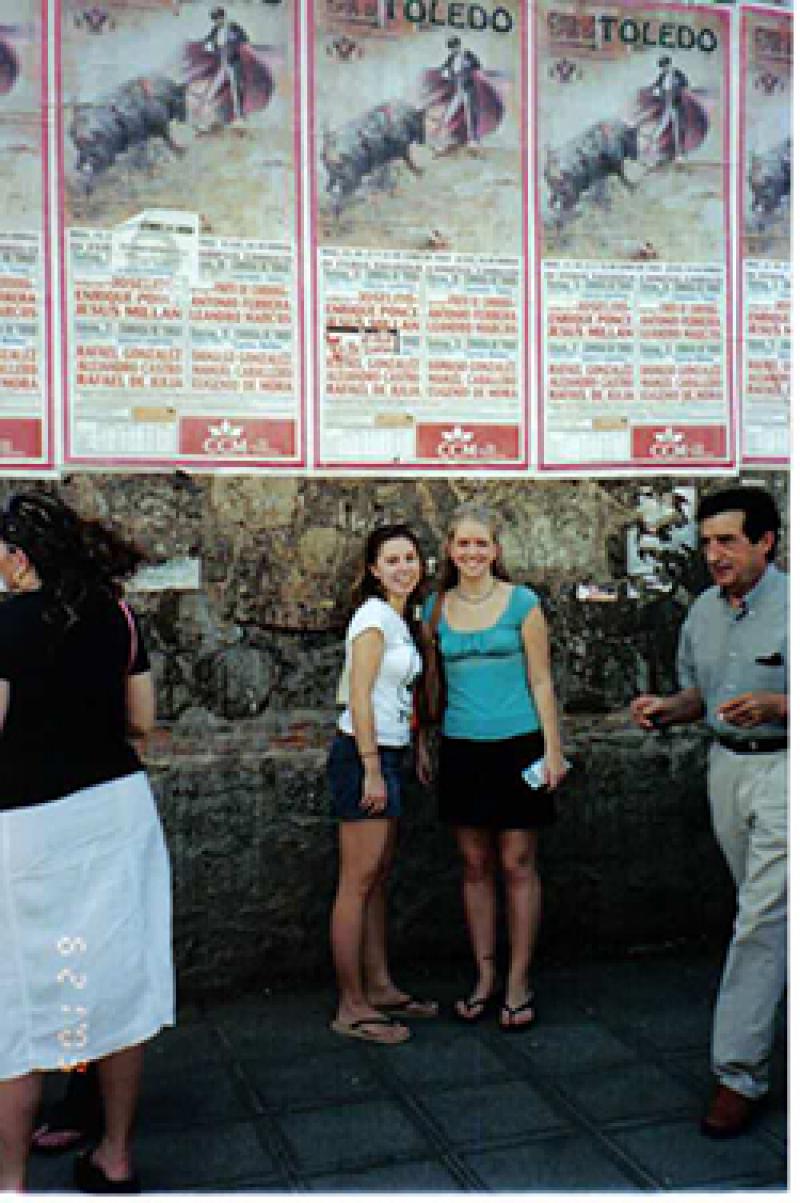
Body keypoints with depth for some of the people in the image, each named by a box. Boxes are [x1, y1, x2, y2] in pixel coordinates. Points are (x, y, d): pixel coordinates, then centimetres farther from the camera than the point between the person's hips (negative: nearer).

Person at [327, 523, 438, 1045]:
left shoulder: (401, 619, 16)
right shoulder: (374, 616, -11)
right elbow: (359, 697, -16)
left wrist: (402, 758, 13)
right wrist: (371, 770, -18)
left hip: (390, 754, 9)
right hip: (365, 754, -9)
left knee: (378, 878, 13)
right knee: (359, 882, -5)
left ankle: (379, 989, 22)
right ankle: (351, 1008, 1)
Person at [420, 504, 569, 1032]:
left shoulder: (522, 603, -3)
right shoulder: (436, 608, 6)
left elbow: (541, 681, -1)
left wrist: (553, 748, -5)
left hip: (516, 745, -3)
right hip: (461, 748, 3)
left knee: (518, 866, 2)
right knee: (475, 866, 9)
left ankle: (518, 983, 14)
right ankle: (484, 978, 22)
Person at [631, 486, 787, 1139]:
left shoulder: (791, 604, -16)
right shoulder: (702, 611, 6)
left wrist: (775, 706, -30)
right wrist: (665, 709, -3)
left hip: (783, 767, -7)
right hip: (726, 765, 7)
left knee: (761, 919, -7)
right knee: (763, 908, 19)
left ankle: (741, 1070, 1)